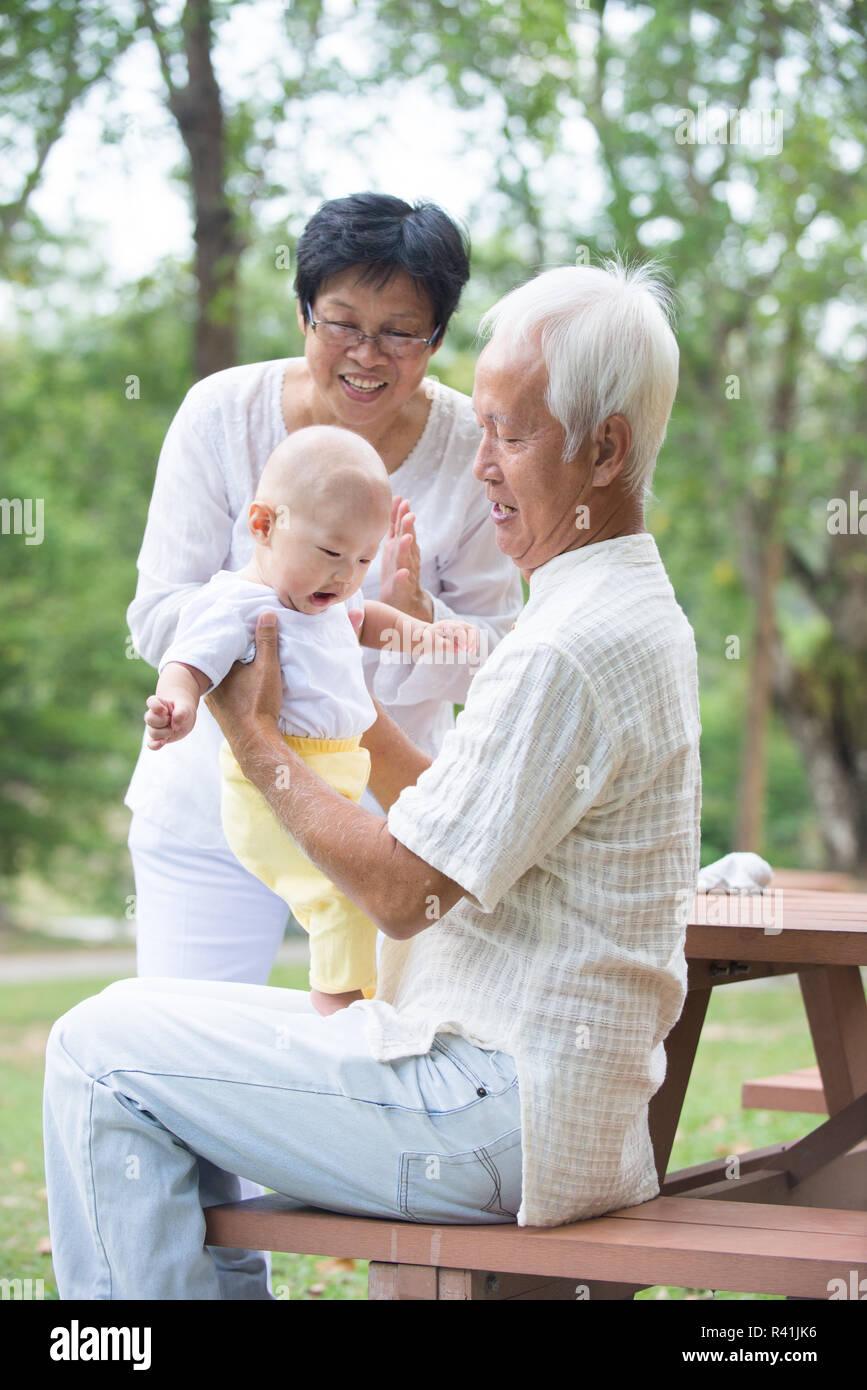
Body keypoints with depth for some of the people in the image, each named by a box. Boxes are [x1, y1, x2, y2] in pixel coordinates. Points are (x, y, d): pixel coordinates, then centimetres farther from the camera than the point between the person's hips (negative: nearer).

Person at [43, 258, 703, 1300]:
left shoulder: (570, 653, -21)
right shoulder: (631, 610, 13)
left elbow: (406, 889, -18)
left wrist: (258, 737, -6)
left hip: (493, 1116, -11)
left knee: (103, 1051, -4)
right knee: (177, 1084, 21)